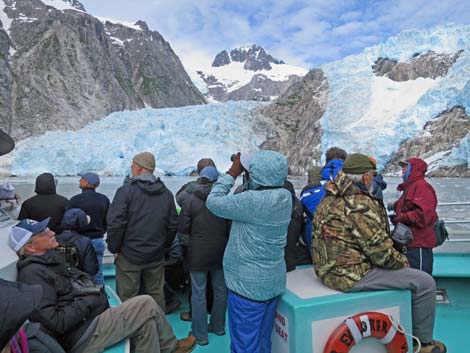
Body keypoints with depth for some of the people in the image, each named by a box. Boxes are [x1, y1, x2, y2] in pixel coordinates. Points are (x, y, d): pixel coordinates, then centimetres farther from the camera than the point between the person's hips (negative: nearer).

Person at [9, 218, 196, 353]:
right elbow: (55, 323, -25)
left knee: (145, 320, 3)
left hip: (91, 319, 9)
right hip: (82, 335, -9)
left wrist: (89, 285, 3)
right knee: (147, 305, -9)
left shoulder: (48, 259, 12)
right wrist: (88, 300, -16)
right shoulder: (33, 273, -18)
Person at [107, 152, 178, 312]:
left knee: (128, 298, 8)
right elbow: (173, 224, 6)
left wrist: (113, 248, -2)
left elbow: (115, 223, -14)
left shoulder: (126, 190, -12)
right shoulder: (167, 193, 3)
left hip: (130, 255, -4)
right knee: (157, 295, 16)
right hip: (156, 256, 5)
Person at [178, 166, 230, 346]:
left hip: (198, 252, -2)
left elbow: (182, 228, -9)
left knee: (198, 294, 9)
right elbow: (232, 227, -4)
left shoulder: (191, 200, -11)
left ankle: (200, 334, 18)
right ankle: (218, 326, 34)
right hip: (220, 252, 3)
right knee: (220, 291, 18)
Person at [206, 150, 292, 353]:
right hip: (273, 281, 8)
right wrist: (241, 173, 2)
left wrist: (231, 174, -6)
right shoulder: (285, 197, -3)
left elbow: (213, 202, -16)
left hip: (248, 283, -8)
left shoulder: (254, 200, -27)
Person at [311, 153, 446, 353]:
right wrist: (403, 262, 1)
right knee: (424, 282, 0)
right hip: (352, 275, -10)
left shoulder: (331, 198, 9)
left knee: (402, 273, 30)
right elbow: (381, 251, -20)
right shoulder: (359, 203, -22)